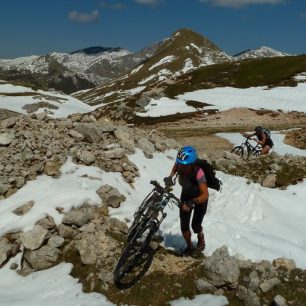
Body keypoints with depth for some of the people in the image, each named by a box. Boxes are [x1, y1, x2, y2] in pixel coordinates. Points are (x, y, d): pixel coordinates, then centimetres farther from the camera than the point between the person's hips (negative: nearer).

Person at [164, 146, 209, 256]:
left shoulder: (198, 172, -41)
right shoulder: (180, 165, -27)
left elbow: (205, 195, -46)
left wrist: (192, 202, -58)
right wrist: (170, 176, -14)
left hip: (199, 198, -4)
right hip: (186, 195, 4)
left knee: (195, 225, 0)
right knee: (184, 225, 1)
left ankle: (200, 236, 37)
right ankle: (189, 247, 27)